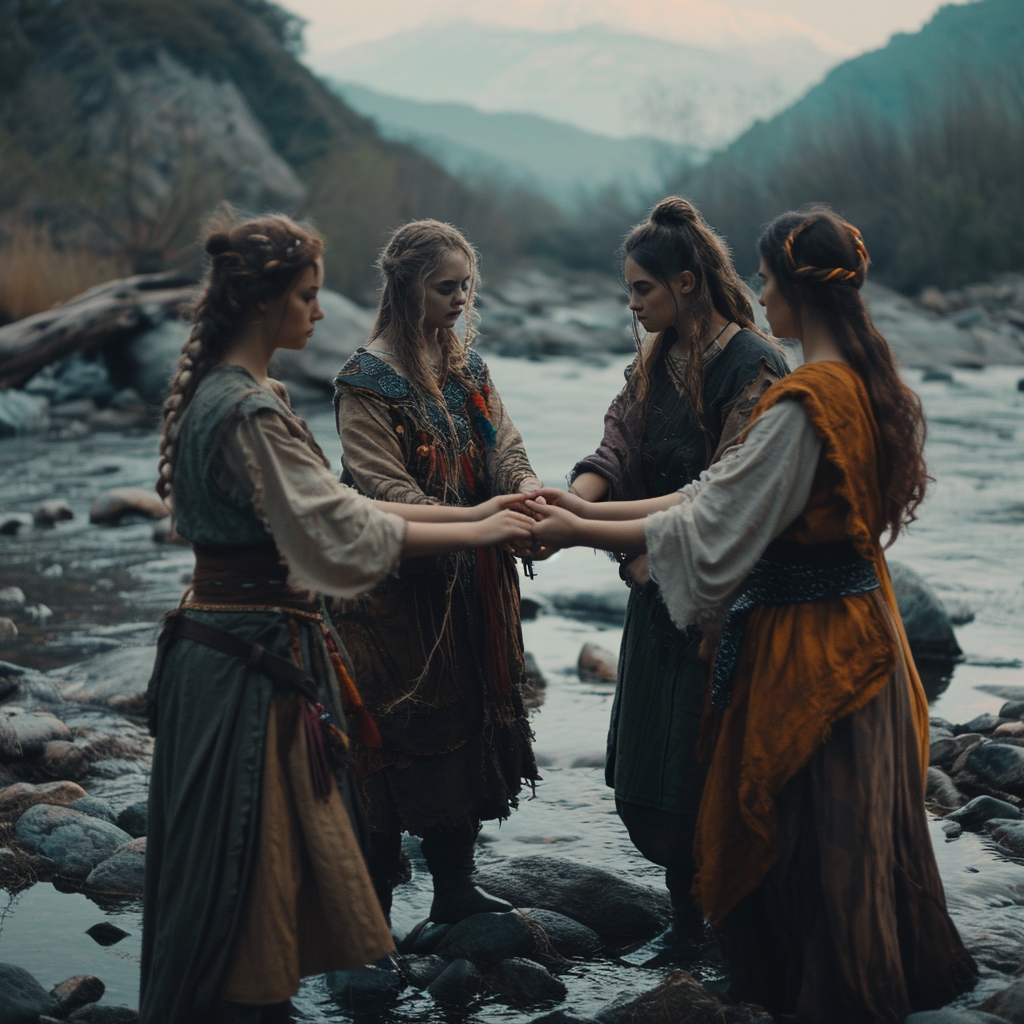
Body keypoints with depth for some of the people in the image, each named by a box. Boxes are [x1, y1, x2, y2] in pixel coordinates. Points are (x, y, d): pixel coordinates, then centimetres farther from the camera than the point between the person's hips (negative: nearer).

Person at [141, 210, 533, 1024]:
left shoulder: (221, 392, 12)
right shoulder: (250, 412, -20)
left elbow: (325, 505, 13)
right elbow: (342, 535, -21)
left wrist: (469, 513, 8)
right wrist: (472, 533, -11)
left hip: (230, 644, 10)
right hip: (253, 658, -10)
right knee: (242, 867, -1)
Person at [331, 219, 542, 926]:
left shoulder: (466, 367, 11)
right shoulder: (367, 382, -12)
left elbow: (504, 447, 3)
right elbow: (385, 493, -19)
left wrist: (526, 487, -21)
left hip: (471, 587, 7)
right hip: (399, 588, -7)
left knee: (466, 724, 12)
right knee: (394, 736, -2)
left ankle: (455, 892, 26)